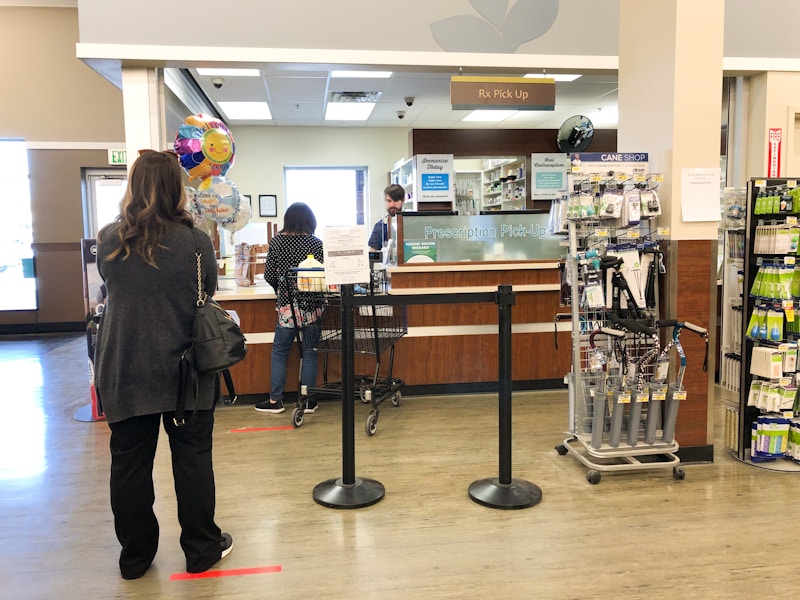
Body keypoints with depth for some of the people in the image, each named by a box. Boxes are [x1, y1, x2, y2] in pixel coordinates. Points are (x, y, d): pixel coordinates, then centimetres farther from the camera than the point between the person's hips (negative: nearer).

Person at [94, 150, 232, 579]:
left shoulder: (109, 241, -3)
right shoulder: (195, 242, -10)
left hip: (123, 374, 2)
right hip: (184, 371, -2)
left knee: (129, 462, 13)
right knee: (192, 458, 10)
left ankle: (135, 556, 27)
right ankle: (201, 548, 23)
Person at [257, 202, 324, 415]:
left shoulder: (276, 241, -1)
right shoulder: (316, 243, -4)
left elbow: (268, 275, 0)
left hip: (287, 304, 0)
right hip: (312, 304, 0)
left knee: (279, 351, 10)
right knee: (309, 352, 8)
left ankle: (275, 400, 12)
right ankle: (308, 401, 12)